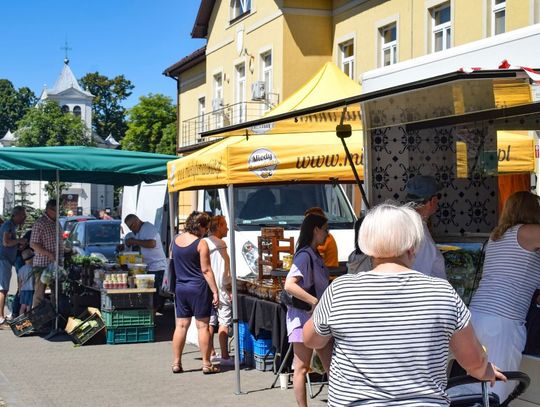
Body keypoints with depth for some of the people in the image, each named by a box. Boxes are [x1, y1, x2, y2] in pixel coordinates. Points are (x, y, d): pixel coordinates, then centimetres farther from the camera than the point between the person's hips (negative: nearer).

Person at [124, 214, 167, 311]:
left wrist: (135, 241, -16)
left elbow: (152, 244, -24)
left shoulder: (148, 228, -10)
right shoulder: (138, 232, 21)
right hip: (148, 268, 10)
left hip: (157, 268, -10)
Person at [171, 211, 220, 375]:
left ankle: (176, 363, 12)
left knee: (181, 325, 9)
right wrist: (215, 291, -11)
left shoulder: (176, 240, 7)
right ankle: (206, 364, 4)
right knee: (203, 326, 1)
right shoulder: (201, 243, -12)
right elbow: (206, 270, -13)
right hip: (198, 288, -6)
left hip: (181, 287, 6)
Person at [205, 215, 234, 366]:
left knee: (210, 322, 11)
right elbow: (222, 270, -16)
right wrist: (229, 288, -9)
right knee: (224, 322, -4)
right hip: (219, 288, -8)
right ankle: (224, 356, -4)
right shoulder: (220, 245, -13)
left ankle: (210, 354, 16)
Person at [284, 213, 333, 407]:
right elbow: (289, 285, -26)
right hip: (303, 317, -9)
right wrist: (315, 302, -28)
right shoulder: (304, 255, -14)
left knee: (331, 365, 11)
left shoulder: (315, 255, 13)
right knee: (302, 367, -1)